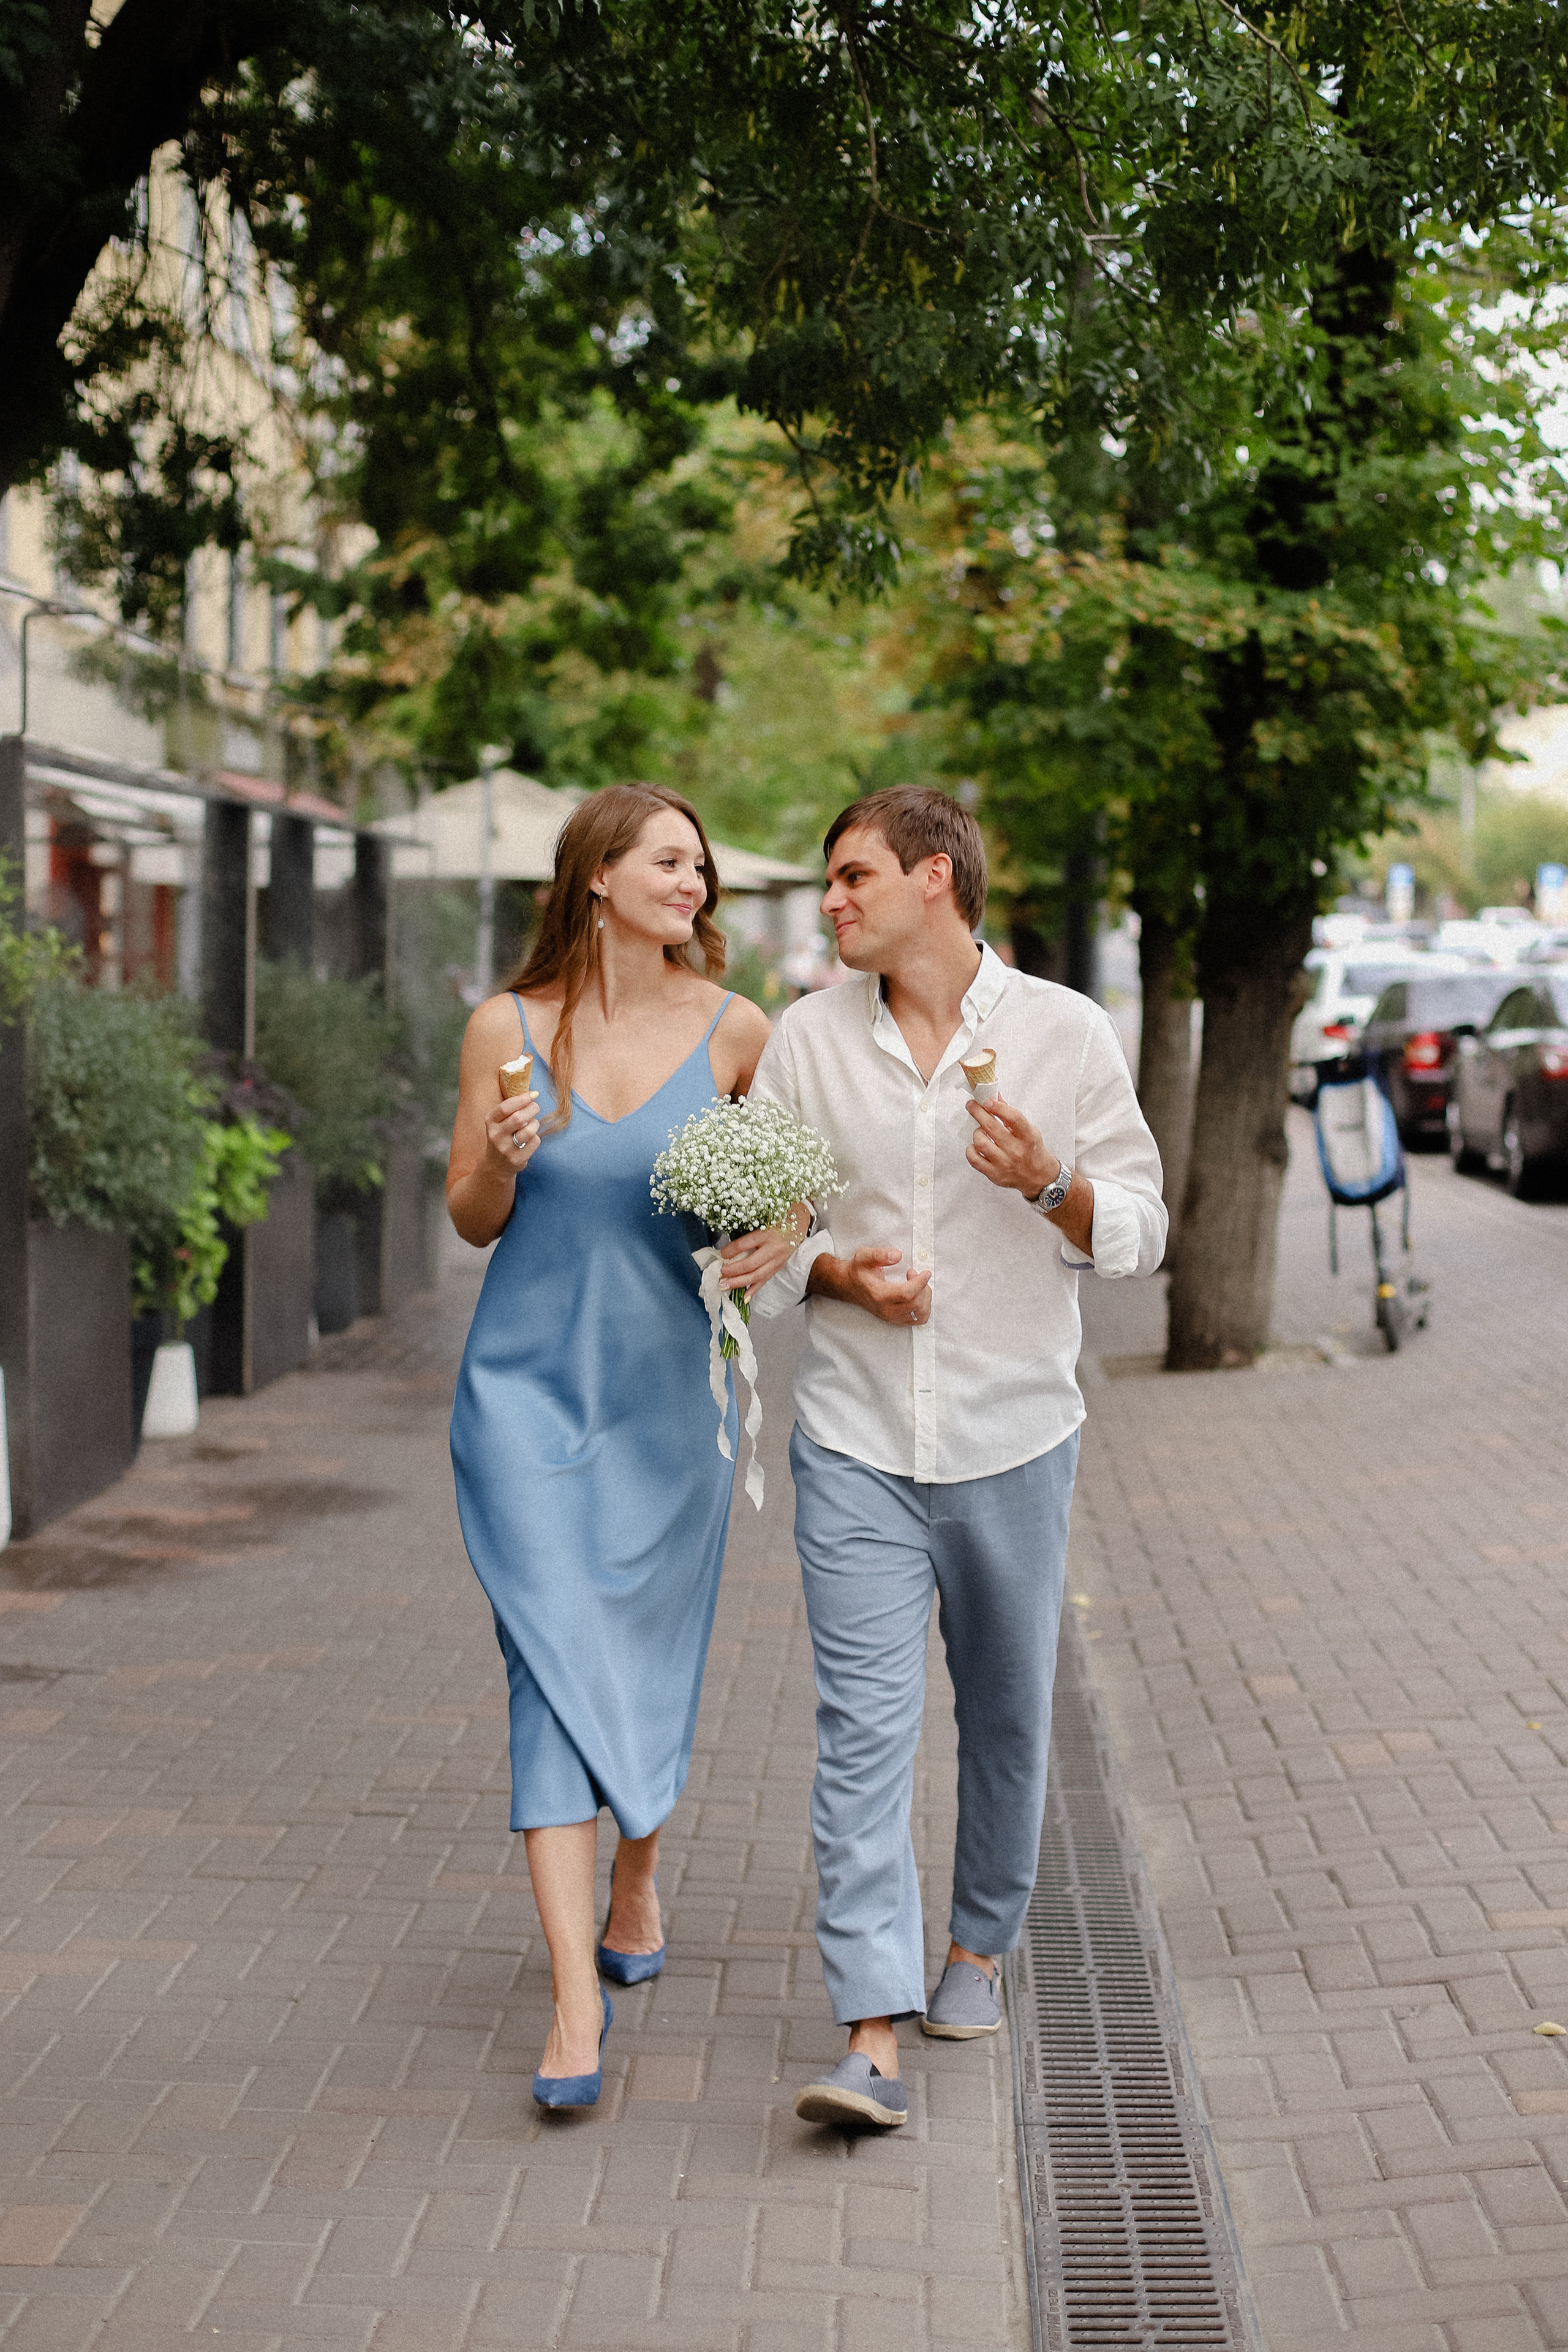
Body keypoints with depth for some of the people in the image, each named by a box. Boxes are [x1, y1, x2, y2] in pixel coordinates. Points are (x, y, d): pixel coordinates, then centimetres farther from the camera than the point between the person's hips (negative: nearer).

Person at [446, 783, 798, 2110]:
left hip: (668, 1391, 1)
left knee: (651, 1665, 12)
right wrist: (501, 1157, -16)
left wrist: (782, 1240, -11)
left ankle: (640, 1880, 42)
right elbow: (471, 1219, 5)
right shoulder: (508, 1027, -2)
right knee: (554, 1669, -8)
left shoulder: (733, 1031, -2)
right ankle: (576, 1998, -9)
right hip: (528, 1388, -1)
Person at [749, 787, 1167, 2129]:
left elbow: (1139, 1232, 1)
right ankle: (873, 2037, -10)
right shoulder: (806, 1039, 3)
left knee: (1006, 1714, 14)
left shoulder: (1066, 1034, -2)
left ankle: (980, 1943, 37)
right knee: (864, 1729, -8)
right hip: (856, 1440, 0)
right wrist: (841, 1273, -12)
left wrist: (1053, 1185, -19)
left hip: (1013, 1437, 0)